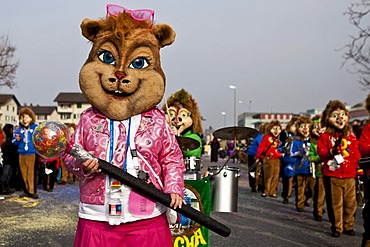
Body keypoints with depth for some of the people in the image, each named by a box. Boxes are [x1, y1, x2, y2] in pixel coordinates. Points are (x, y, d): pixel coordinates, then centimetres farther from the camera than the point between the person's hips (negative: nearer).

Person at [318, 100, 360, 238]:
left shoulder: (351, 136, 10)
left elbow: (357, 153, 11)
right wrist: (332, 152, -23)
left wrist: (358, 167, 3)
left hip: (349, 175, 3)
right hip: (332, 176, -3)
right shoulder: (325, 136, 0)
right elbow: (321, 153, -6)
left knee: (350, 203, 7)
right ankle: (336, 227, 14)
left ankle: (348, 226, 23)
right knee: (335, 203, 2)